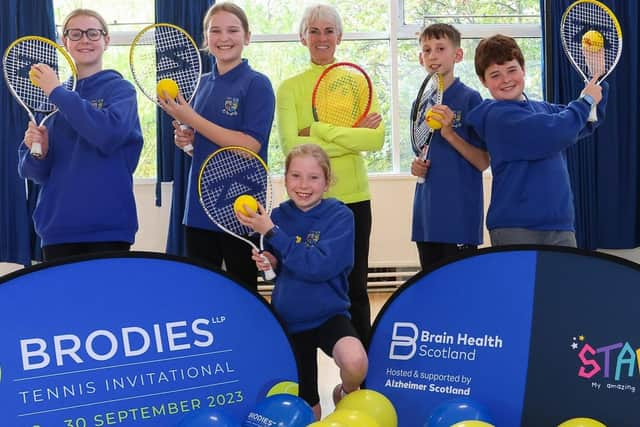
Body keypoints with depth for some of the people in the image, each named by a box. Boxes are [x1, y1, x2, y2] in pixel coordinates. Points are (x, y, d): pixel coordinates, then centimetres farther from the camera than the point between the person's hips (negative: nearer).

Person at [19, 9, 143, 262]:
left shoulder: (120, 89, 0)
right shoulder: (52, 96, 11)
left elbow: (109, 134, -23)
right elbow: (36, 172, 11)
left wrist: (58, 93, -17)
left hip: (107, 226, -4)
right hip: (57, 227, 4)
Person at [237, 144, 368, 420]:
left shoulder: (340, 216, -14)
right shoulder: (278, 216, -2)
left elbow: (317, 267, -28)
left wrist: (270, 232, -26)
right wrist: (270, 262, -13)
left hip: (329, 316, -3)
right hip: (287, 320, 4)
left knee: (355, 363, -34)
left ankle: (345, 397, 0)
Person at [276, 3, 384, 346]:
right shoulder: (290, 87, 1)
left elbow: (376, 138, -8)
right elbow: (289, 144, -14)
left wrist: (319, 131, -15)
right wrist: (352, 135, -15)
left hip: (353, 197, 1)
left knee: (355, 287, 8)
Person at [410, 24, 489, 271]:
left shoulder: (469, 99, -7)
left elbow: (483, 162, -10)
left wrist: (449, 133, -21)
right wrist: (418, 166, 1)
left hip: (460, 215, -6)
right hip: (427, 216, 6)